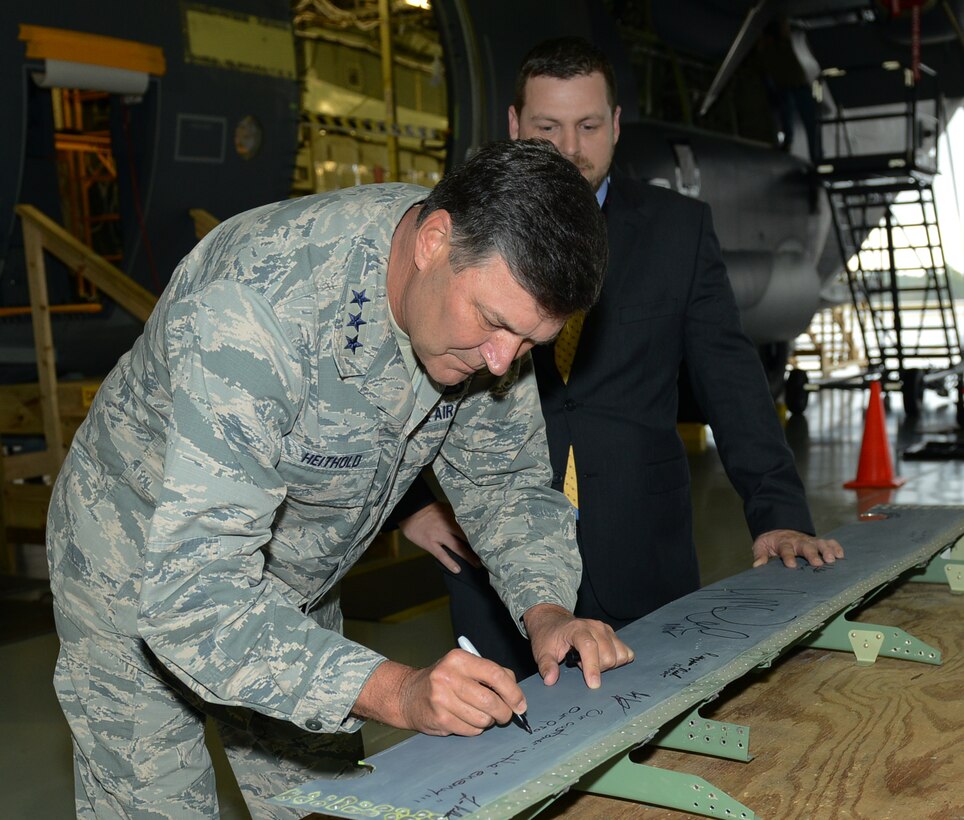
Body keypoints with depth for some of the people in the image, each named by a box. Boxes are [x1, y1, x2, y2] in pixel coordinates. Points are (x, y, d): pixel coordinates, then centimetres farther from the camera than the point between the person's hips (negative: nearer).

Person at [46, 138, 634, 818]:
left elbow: (505, 475, -2)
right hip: (144, 579, -6)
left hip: (294, 593, 6)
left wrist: (546, 608, -20)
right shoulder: (259, 308, -40)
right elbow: (192, 593, -42)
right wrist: (393, 692, -49)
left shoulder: (492, 281, -17)